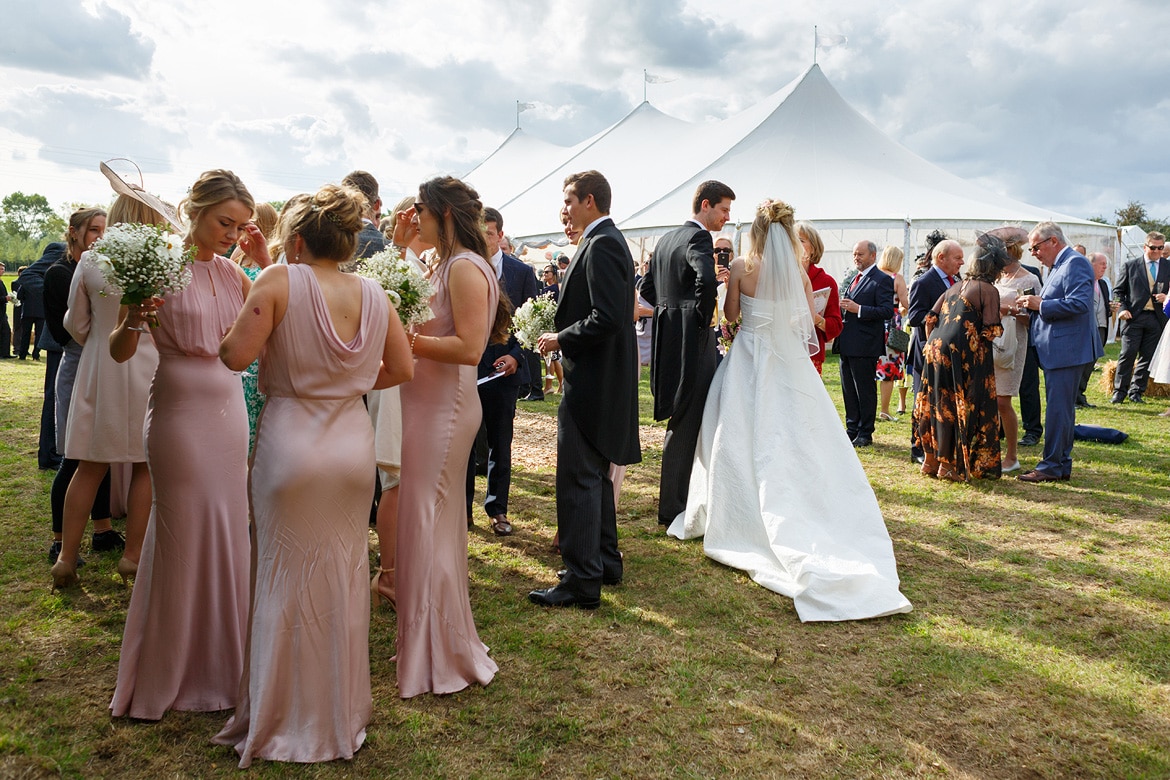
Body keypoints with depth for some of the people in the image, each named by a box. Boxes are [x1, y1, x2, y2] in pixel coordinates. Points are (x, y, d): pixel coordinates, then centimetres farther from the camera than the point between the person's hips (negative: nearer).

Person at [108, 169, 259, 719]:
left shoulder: (228, 271, 8)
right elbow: (119, 351, -8)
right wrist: (134, 318, -29)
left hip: (230, 412, 6)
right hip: (182, 413, -6)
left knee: (227, 534, 10)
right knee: (182, 538, 2)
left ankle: (219, 661, 25)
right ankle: (166, 677, 20)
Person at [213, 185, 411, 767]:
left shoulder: (280, 282, -10)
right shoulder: (372, 293, 2)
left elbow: (235, 355, -16)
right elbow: (402, 369, 6)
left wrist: (244, 319, 4)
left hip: (290, 442, -3)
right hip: (353, 443, 4)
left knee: (288, 580, 10)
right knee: (344, 577, 15)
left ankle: (286, 723, 23)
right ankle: (344, 715, 28)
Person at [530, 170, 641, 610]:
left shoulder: (601, 245, -16)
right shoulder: (609, 240, 16)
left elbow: (606, 318, -25)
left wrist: (560, 339, -13)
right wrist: (563, 336, 10)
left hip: (592, 381, -11)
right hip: (602, 380, 11)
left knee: (578, 479, -6)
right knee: (595, 475, 19)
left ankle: (582, 581, 0)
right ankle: (605, 561, 30)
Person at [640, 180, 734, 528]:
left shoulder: (666, 238, 16)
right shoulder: (698, 238, -13)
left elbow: (647, 286, 21)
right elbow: (706, 279, -33)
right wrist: (704, 317, -18)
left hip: (667, 339, 9)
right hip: (692, 342, -9)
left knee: (681, 424, 19)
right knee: (685, 426, -2)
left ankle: (674, 499, 30)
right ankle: (672, 509, 5)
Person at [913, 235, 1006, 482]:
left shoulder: (956, 287, 16)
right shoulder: (989, 290, -2)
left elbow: (930, 318, 14)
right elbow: (990, 332, -9)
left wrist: (931, 345, 22)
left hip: (934, 349, 6)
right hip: (961, 355, -6)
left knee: (938, 404, 15)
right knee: (957, 408, 3)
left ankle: (931, 460, 22)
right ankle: (947, 464, 8)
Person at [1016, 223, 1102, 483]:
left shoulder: (1075, 263, -12)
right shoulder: (1059, 266, 19)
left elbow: (1079, 303, -24)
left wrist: (1041, 304, -19)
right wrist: (1034, 306, 6)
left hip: (1066, 351, -11)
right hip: (1056, 351, 11)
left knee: (1058, 409, -7)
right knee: (1061, 409, 14)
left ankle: (1051, 466, -2)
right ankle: (1062, 465, 21)